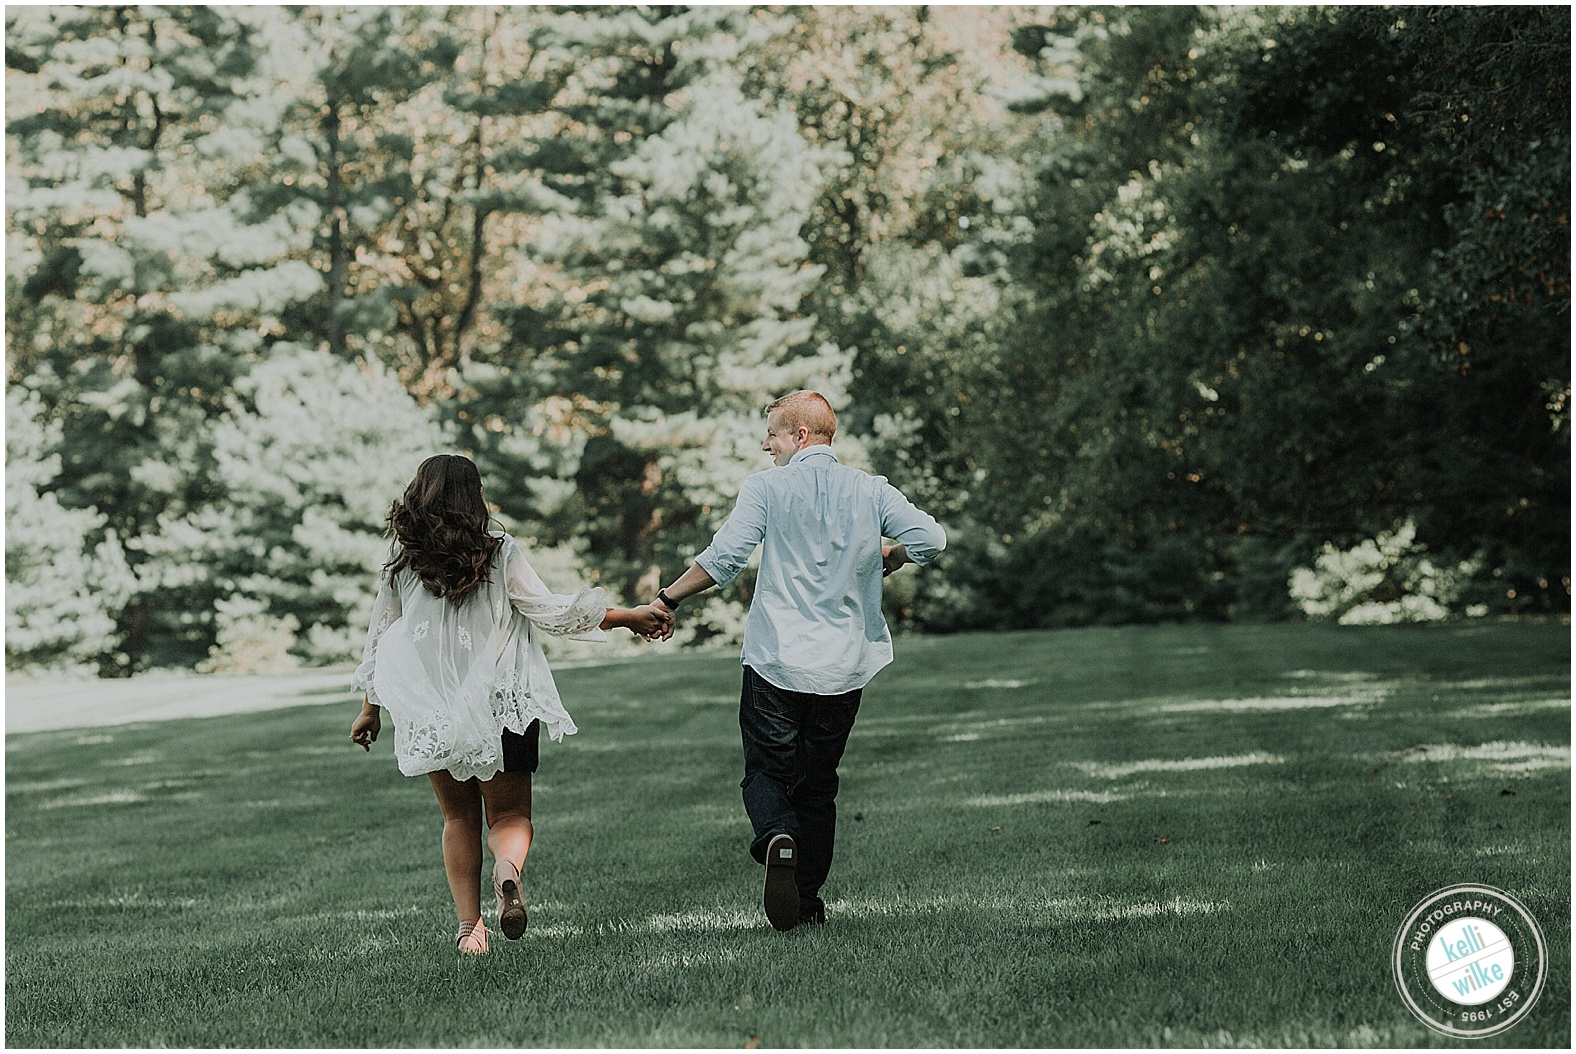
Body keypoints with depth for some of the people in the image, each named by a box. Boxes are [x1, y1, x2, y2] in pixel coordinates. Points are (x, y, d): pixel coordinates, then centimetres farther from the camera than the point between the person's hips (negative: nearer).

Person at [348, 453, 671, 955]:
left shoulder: (401, 560, 0)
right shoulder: (499, 552, -7)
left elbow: (379, 639, 7)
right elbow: (551, 612, -9)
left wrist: (370, 709, 19)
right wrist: (628, 616, -2)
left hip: (431, 712, 2)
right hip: (501, 705, -2)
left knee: (459, 819, 17)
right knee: (509, 814, 7)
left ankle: (469, 927, 6)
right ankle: (508, 869, -28)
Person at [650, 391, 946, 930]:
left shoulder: (767, 487, -4)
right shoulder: (871, 491, 4)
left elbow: (723, 558, -13)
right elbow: (930, 538, -8)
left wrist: (667, 600, -2)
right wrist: (888, 557, 13)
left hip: (777, 662, -3)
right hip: (844, 666, 3)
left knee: (767, 771, 7)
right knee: (818, 783, 15)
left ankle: (777, 838, -25)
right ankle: (809, 901, 16)